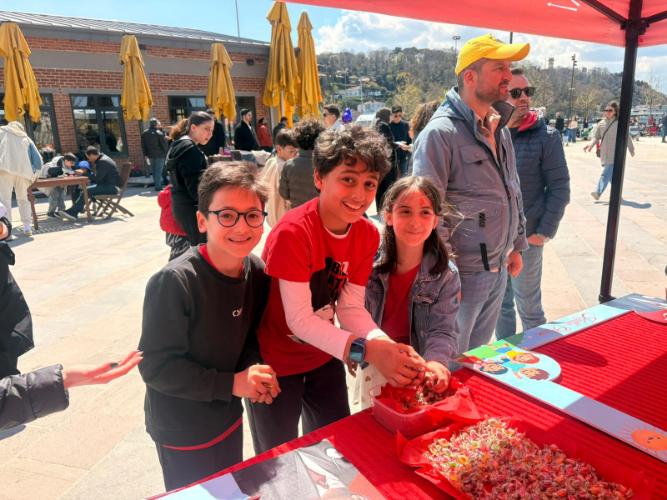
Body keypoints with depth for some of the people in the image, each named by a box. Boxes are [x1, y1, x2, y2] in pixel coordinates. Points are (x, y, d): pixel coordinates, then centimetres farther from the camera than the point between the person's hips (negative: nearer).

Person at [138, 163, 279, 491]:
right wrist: (231, 383, -26)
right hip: (182, 433, -6)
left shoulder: (256, 272, -9)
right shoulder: (174, 282, -28)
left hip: (230, 419, 6)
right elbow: (155, 366, -23)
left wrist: (254, 370, -16)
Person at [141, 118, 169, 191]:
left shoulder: (144, 133, 5)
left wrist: (145, 154, 15)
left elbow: (143, 146, 9)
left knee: (154, 171, 17)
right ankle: (158, 186, -3)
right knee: (158, 171, -2)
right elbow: (164, 144, -12)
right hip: (159, 155, -5)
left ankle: (156, 183, 27)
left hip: (150, 155, 6)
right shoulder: (159, 133, -13)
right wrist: (167, 152, 2)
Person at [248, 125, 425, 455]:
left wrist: (387, 345, -26)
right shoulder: (292, 233, -29)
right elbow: (299, 319, -29)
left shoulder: (367, 235, -9)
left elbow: (350, 307, -9)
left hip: (324, 357, 6)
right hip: (276, 362, -5)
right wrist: (366, 350, -37)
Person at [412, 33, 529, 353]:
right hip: (463, 272, -8)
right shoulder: (442, 132, -17)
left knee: (479, 357, 23)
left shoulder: (499, 128, 10)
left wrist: (516, 245, 19)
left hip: (499, 269, 8)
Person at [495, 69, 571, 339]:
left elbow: (559, 188, -4)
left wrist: (545, 231, -9)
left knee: (528, 305, 8)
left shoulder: (546, 136, -5)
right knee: (500, 302, 16)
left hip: (526, 237, -3)